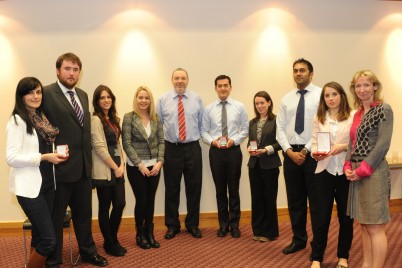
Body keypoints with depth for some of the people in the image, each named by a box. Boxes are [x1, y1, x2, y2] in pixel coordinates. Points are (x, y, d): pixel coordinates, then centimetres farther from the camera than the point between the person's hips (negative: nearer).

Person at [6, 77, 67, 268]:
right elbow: (11, 157, -18)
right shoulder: (17, 121, -11)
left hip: (47, 183, 7)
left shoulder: (41, 118, 11)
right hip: (29, 186, -7)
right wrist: (44, 157, -20)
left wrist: (56, 153, 3)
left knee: (39, 234, 17)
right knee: (49, 240, -8)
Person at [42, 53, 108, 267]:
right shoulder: (46, 94, -11)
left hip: (83, 166, 7)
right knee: (55, 218, 10)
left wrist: (88, 158, 12)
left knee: (84, 213, 21)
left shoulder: (83, 95, 12)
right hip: (60, 167, -7)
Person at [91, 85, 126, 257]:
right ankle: (109, 244, 19)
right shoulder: (95, 119, -9)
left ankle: (113, 240, 25)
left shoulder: (113, 119, 15)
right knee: (105, 207, 4)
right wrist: (115, 168, -11)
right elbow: (100, 147, -15)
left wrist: (122, 164, 1)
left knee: (120, 204, 6)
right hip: (104, 170, -7)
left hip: (117, 168, 7)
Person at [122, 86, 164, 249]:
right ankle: (140, 235, 21)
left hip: (154, 165, 4)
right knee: (141, 200, 2)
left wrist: (159, 162, -7)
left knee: (151, 200, 9)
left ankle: (149, 234, 23)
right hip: (136, 166, -3)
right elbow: (127, 144, -10)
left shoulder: (156, 118, 6)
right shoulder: (129, 117, -6)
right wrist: (140, 164, -14)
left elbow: (161, 141, 5)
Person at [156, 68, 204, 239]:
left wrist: (196, 137, 3)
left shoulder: (196, 99, 4)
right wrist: (161, 139, 2)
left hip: (192, 149, 1)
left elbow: (201, 123, 7)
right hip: (171, 149, 0)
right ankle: (172, 225, 23)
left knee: (194, 188, 7)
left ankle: (193, 225, 24)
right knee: (171, 189, 7)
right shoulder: (163, 99, 2)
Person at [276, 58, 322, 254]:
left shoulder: (321, 95, -3)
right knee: (295, 200, 11)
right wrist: (290, 151, -7)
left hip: (312, 153, -4)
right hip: (291, 153, 4)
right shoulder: (286, 99, 11)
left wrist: (306, 151, -13)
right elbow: (280, 129, 6)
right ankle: (298, 239, 25)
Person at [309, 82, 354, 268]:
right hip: (324, 171, 1)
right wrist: (315, 152, -14)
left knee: (346, 217, 11)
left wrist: (344, 147, -19)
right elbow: (314, 143, 7)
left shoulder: (353, 117, -1)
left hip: (346, 172, -1)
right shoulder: (318, 119, 8)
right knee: (321, 217, 3)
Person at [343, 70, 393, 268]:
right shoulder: (358, 113, 15)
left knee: (375, 227, -4)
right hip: (356, 173, 8)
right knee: (364, 225, 13)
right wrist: (348, 166, 0)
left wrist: (363, 169, -17)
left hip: (373, 172, -8)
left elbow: (383, 144, -15)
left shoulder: (384, 109, -7)